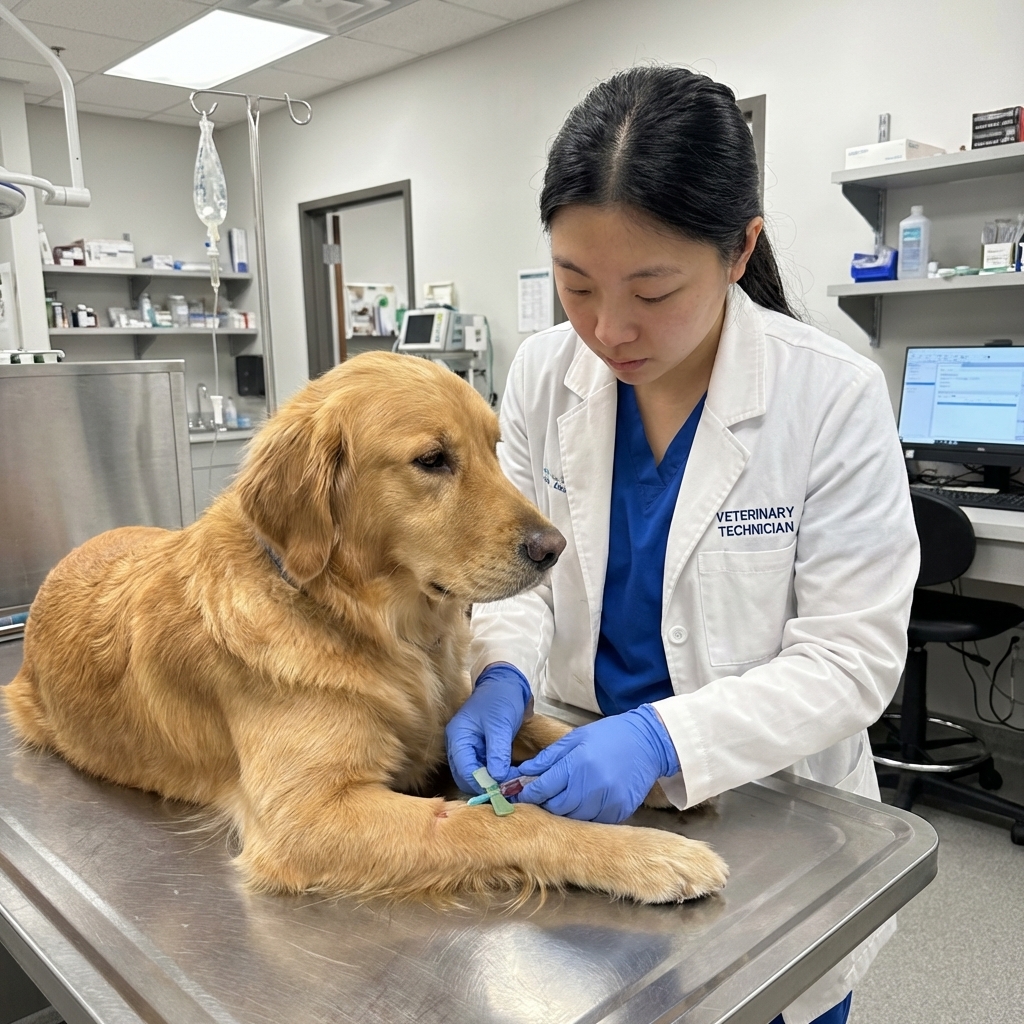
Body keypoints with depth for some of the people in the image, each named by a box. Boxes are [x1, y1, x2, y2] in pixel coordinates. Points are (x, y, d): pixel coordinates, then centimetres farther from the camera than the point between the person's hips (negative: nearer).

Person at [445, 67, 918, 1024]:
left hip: (767, 810, -2)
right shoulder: (543, 374, -9)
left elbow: (852, 656, -19)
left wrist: (663, 737, -31)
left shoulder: (833, 397, -20)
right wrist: (502, 676, -23)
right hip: (575, 786, 3)